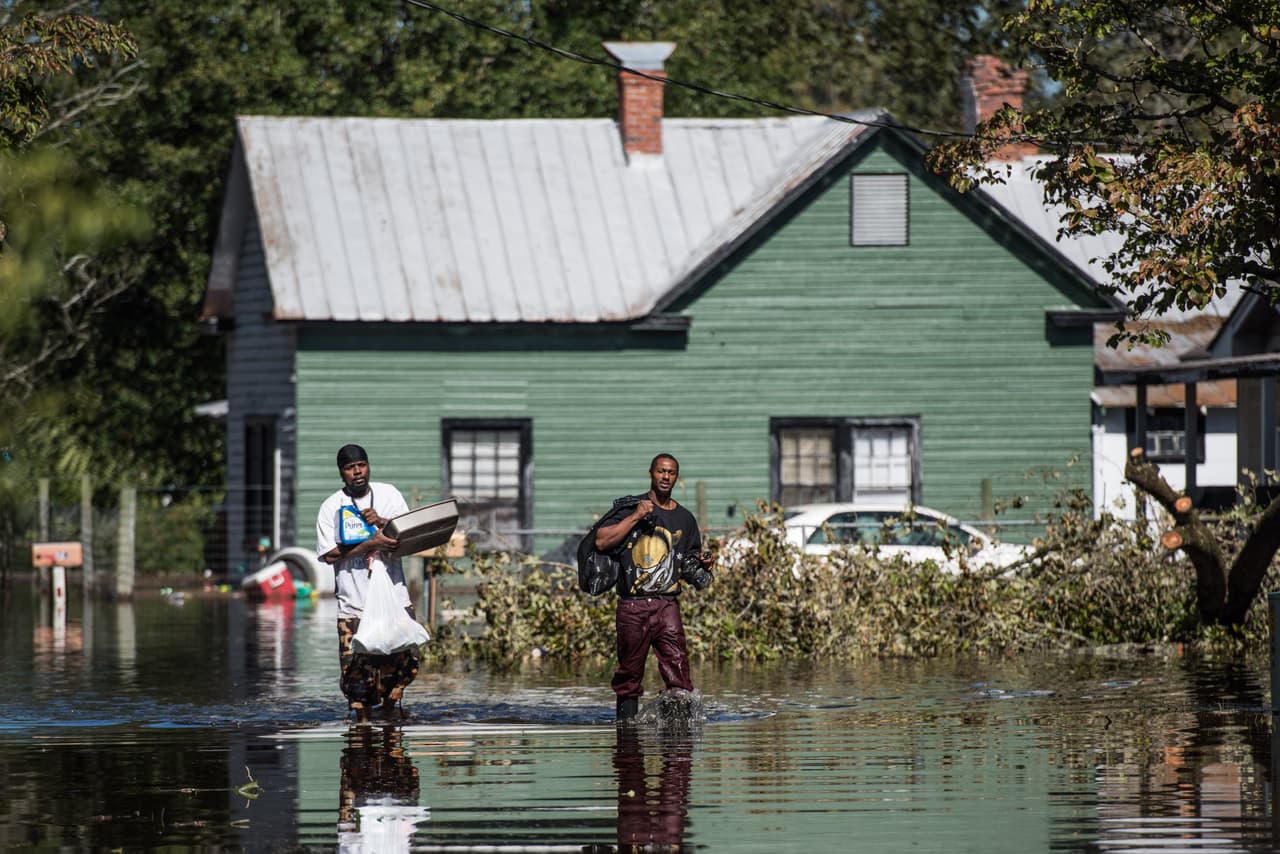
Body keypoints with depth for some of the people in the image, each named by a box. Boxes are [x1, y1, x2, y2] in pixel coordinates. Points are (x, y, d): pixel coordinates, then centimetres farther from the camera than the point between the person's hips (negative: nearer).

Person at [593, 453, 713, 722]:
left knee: (678, 667, -13)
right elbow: (601, 542, -7)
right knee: (630, 672, 2)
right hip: (632, 606, -2)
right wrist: (635, 517, -9)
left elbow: (691, 569, 22)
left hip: (667, 605, 2)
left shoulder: (685, 519, 17)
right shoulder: (629, 507, 6)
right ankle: (626, 720, 14)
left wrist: (703, 564, -1)